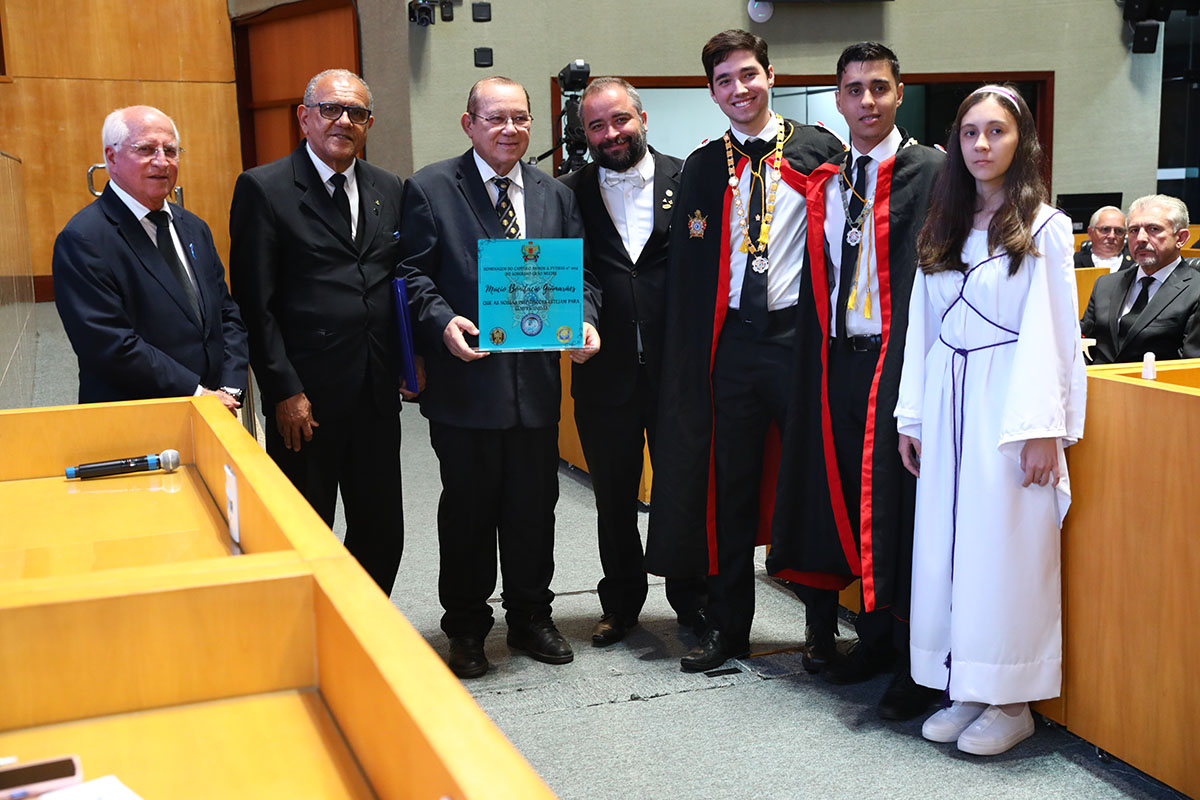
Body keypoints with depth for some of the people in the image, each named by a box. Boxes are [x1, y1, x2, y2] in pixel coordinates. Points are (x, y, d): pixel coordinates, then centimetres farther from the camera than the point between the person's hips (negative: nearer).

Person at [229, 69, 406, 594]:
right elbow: (255, 305, -9)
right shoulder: (263, 189, -5)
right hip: (306, 399, -5)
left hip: (378, 395, 5)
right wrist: (284, 392, -13)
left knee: (383, 532, 12)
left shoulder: (388, 190, 11)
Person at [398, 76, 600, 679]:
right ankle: (466, 629, 23)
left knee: (534, 505, 12)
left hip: (537, 380, 4)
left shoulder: (556, 195, 12)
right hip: (465, 379, -3)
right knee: (468, 506, 8)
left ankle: (530, 617, 29)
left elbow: (577, 273, 12)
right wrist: (442, 321, -19)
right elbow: (412, 271, -3)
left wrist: (584, 319, -8)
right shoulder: (429, 189, 0)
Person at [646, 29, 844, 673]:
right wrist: (691, 361, 3)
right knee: (731, 490, 10)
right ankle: (728, 628, 23)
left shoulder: (817, 149, 2)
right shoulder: (702, 167, 10)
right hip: (731, 342, 3)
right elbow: (687, 270, 9)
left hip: (799, 332, -3)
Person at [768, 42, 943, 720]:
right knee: (850, 501, 10)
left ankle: (915, 663, 7)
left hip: (898, 360, -6)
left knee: (899, 507, -4)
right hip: (838, 359, 6)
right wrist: (815, 362, 13)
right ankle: (875, 639, 24)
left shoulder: (930, 171, -4)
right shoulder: (826, 181, 15)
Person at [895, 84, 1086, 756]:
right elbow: (922, 326, 13)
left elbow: (1051, 333, -8)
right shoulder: (943, 230, 13)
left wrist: (1042, 428, -14)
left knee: (1006, 547, -2)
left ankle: (1013, 702, 10)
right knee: (947, 542, 6)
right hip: (947, 402, 5)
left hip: (1008, 406, -5)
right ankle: (967, 692, 17)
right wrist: (913, 416, 9)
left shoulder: (1044, 228, -3)